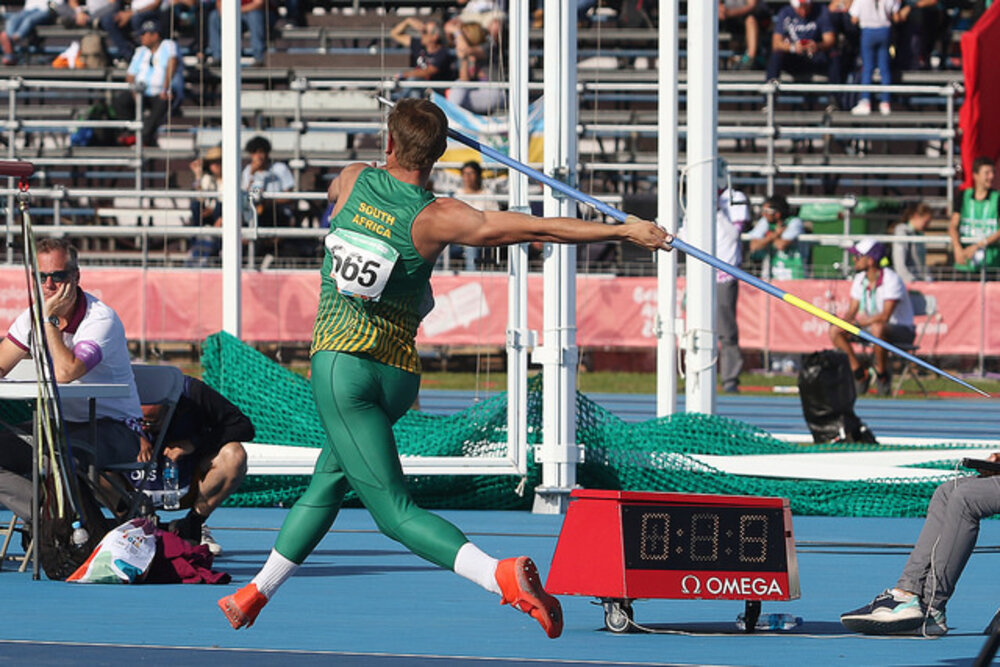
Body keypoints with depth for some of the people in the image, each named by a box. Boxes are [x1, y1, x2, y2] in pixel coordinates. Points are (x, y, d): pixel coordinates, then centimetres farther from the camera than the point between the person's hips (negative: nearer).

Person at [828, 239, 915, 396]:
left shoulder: (891, 280, -22)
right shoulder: (860, 279, 2)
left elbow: (885, 316, -30)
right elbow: (851, 312, 4)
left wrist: (859, 322, -26)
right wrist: (845, 322, -19)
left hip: (902, 330, -8)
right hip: (870, 326, 8)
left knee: (877, 329, -42)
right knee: (835, 330, -7)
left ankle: (882, 375, -20)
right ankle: (859, 374, 0)